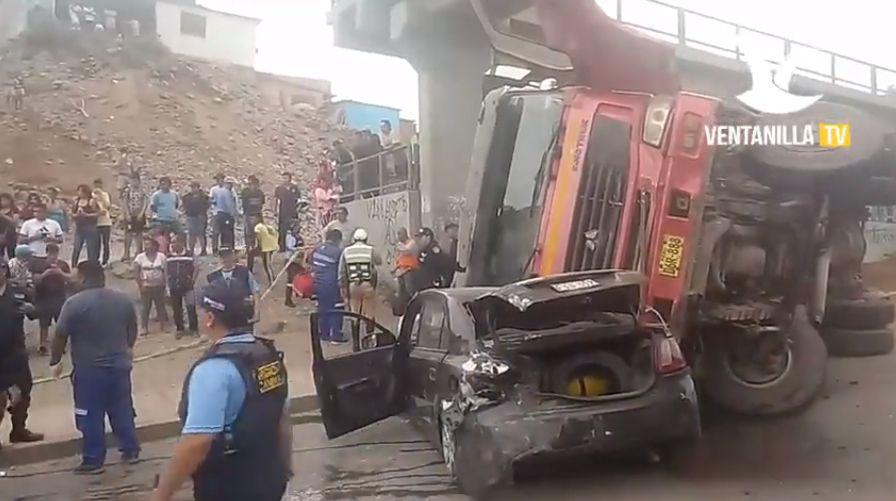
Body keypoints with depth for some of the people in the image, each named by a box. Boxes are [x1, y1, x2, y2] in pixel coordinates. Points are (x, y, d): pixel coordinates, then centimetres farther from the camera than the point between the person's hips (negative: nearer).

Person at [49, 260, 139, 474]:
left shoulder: (74, 303, -14)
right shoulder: (123, 299, 2)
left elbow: (60, 335, -10)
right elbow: (133, 328, 14)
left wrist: (55, 361, 4)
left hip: (89, 369, -5)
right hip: (119, 365, 5)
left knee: (91, 416, 6)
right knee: (123, 410, 15)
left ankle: (93, 461, 13)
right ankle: (131, 451, 23)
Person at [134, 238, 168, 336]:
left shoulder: (161, 256, -1)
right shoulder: (140, 257, -2)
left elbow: (166, 270, 2)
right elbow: (136, 272, -2)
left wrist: (164, 283, -3)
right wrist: (140, 284, -7)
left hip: (159, 286, 1)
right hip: (146, 286, -1)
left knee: (161, 306, 8)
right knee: (145, 307, 0)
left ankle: (164, 326, 17)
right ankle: (144, 328, 6)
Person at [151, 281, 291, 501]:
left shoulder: (214, 369, -24)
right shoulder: (270, 354, 0)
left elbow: (197, 442, -30)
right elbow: (283, 417, 9)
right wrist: (285, 466, 21)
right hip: (270, 479, 7)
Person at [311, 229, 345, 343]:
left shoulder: (317, 249, 5)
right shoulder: (338, 251, -16)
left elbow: (311, 265, 13)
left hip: (318, 284, 7)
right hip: (331, 285, -7)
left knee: (323, 309, 17)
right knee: (336, 310, 4)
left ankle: (324, 334, 24)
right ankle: (336, 336, 5)